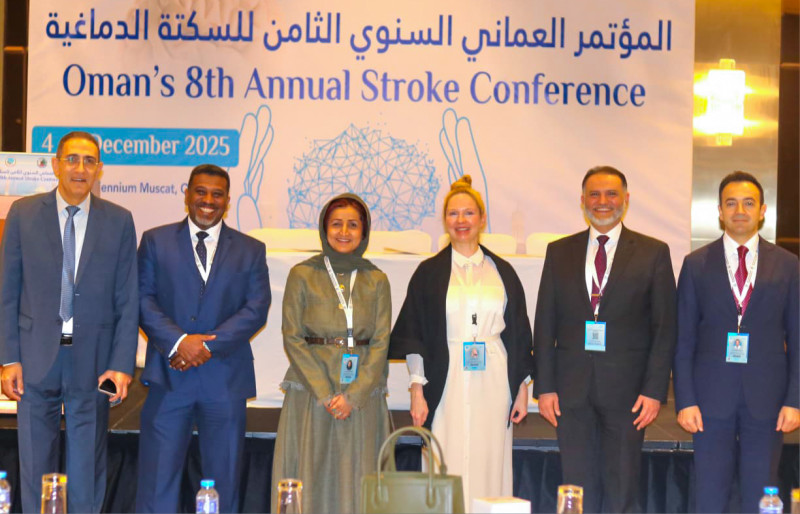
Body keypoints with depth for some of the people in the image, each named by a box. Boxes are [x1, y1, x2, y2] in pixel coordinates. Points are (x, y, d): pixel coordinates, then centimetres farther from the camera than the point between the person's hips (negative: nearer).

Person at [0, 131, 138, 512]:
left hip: (92, 359, 0)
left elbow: (128, 300, 0)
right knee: (35, 468, 9)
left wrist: (122, 364, -7)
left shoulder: (119, 221, 1)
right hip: (37, 356, 0)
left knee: (87, 472, 8)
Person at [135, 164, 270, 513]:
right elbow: (143, 299, -1)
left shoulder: (251, 250, 9)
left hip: (225, 378, 1)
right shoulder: (155, 241, 8)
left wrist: (209, 345, -13)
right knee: (157, 475, -1)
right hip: (168, 377, -1)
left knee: (224, 478, 8)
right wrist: (179, 341, -16)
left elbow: (256, 309, -1)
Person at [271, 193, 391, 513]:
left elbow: (381, 342, 2)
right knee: (310, 476, -2)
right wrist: (325, 393, -11)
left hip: (362, 396, 1)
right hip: (310, 393, -1)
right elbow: (292, 338, -2)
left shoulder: (376, 280, 8)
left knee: (356, 480, 1)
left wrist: (354, 395, -10)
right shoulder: (302, 275, 4)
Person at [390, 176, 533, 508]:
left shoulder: (502, 271, 10)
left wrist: (522, 389, 6)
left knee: (490, 465, 2)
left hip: (494, 381, 2)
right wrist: (417, 391, -5)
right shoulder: (429, 272, 5)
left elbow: (519, 334, 11)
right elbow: (413, 336, 3)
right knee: (448, 468, -3)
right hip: (447, 381, -1)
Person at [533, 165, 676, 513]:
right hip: (572, 390, 2)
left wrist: (654, 390, -8)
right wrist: (544, 387, 1)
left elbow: (665, 328, 0)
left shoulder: (653, 253, 3)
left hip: (626, 389, -2)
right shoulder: (559, 252, 10)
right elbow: (545, 325, 8)